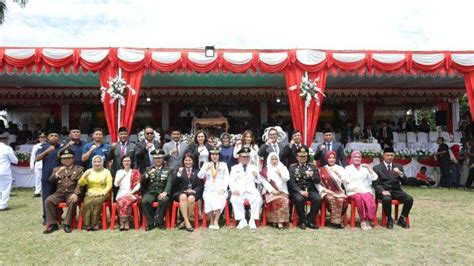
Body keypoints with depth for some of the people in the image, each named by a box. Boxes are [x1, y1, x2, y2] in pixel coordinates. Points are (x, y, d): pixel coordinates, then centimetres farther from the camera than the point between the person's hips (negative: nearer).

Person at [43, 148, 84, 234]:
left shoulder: (79, 169, 10)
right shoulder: (57, 169, 20)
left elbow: (80, 183, -3)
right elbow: (50, 180, 5)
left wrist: (75, 193, -20)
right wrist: (57, 173, -14)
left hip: (72, 193, -3)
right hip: (60, 193, 3)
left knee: (73, 202, -33)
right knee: (48, 201, -23)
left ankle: (67, 224, -19)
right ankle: (52, 224, -11)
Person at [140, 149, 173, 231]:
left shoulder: (168, 170, 13)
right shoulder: (148, 169, 20)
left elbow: (169, 183, -2)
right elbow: (142, 180, 7)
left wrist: (165, 192, -21)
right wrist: (148, 173, -12)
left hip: (161, 192, -1)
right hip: (150, 192, 2)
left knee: (165, 200, -34)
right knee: (144, 201, -30)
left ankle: (159, 222, -16)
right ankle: (151, 222, -13)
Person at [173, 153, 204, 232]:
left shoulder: (197, 171, 20)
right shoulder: (179, 170, 20)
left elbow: (200, 185, 9)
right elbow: (175, 184, 5)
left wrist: (194, 190, -10)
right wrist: (179, 174, -11)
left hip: (193, 193, 0)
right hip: (181, 192, 0)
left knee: (191, 198, -35)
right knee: (183, 197, -35)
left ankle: (184, 222, -22)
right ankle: (187, 222, -34)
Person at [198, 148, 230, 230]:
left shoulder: (223, 165, 14)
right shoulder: (206, 164, 14)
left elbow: (227, 178, 7)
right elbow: (200, 176, 2)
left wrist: (223, 189, -9)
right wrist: (206, 169, -17)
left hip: (220, 190, 0)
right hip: (209, 190, 0)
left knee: (220, 199, -33)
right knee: (209, 199, -31)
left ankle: (216, 221, -24)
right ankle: (211, 221, -15)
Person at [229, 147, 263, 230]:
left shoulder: (254, 167, 19)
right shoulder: (235, 168, 17)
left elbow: (259, 182, 11)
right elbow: (231, 181, 7)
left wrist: (256, 176, -12)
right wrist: (234, 190, -14)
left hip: (251, 191, 1)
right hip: (239, 192, -1)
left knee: (258, 199, -30)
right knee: (234, 199, -32)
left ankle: (252, 220, -16)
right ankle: (242, 220, -17)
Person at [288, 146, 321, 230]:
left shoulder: (312, 166, 15)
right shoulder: (292, 167, 7)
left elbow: (318, 181, 7)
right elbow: (291, 182, -3)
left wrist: (312, 175, -14)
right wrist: (301, 191, -17)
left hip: (311, 189, 2)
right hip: (297, 190, -2)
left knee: (318, 199, -28)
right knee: (299, 199, -34)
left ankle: (310, 220, -9)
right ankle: (302, 221, -11)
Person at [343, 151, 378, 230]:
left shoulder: (365, 168, 18)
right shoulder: (348, 168, 13)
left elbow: (374, 178, 4)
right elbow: (346, 183, 4)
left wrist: (369, 168, -8)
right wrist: (355, 189, -12)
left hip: (366, 191, 2)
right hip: (353, 192, -1)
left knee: (369, 199, -32)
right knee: (359, 198, -34)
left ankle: (367, 220, -24)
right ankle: (362, 220, -26)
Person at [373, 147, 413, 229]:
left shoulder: (398, 166, 12)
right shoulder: (377, 168, 2)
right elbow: (375, 183, -4)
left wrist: (400, 173, -18)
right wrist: (382, 191, -23)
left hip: (396, 191, 4)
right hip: (384, 191, -3)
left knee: (409, 199, -23)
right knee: (387, 199, -36)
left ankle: (402, 219, -3)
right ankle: (389, 220, -12)